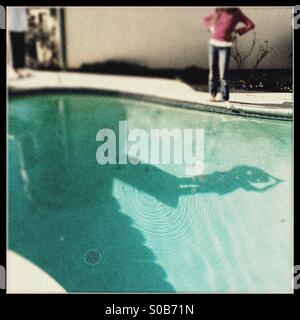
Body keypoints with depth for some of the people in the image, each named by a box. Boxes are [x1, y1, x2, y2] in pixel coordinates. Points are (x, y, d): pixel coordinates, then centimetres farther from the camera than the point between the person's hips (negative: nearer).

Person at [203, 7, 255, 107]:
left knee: (223, 73, -11)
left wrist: (237, 32, -5)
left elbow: (250, 25, 0)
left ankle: (225, 98, -6)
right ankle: (213, 94, 22)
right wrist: (211, 28, 9)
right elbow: (205, 20, 27)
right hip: (213, 43, 4)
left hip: (225, 45, -4)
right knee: (213, 71, 9)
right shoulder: (218, 11, 11)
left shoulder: (236, 12, 1)